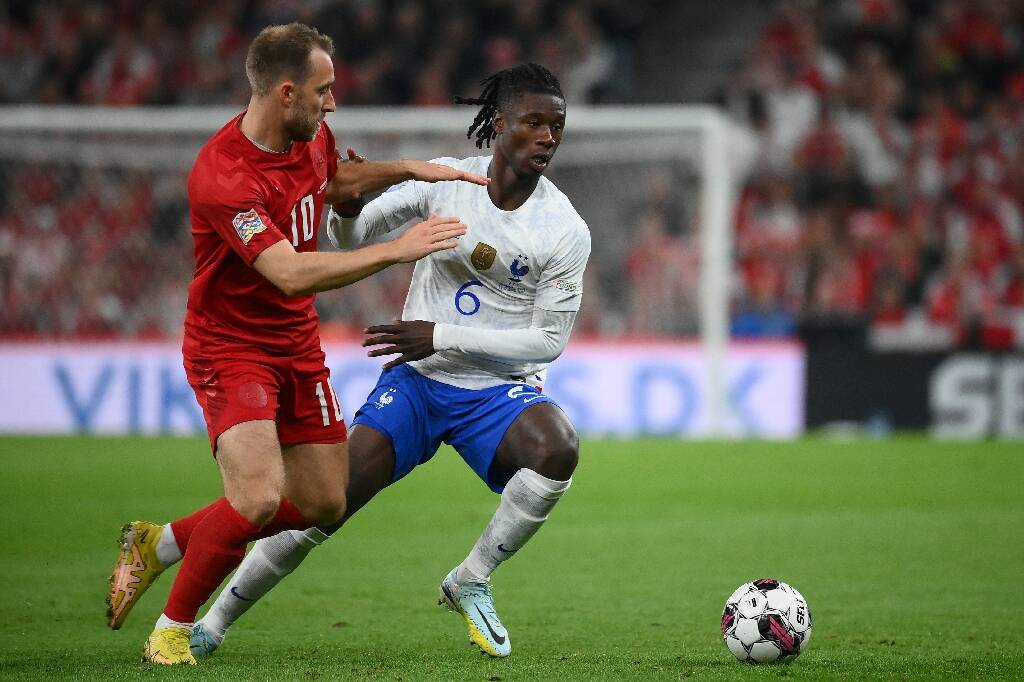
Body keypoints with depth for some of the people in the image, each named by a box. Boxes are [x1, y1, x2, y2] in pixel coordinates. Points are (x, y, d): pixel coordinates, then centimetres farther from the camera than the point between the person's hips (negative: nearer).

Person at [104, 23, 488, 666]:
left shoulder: (313, 136, -2)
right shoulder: (222, 175, -29)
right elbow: (292, 274, -36)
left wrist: (410, 170, 9)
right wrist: (396, 250, -35)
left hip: (298, 344, 8)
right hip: (231, 346, -8)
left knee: (324, 504, 10)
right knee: (258, 498, -24)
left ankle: (159, 544, 25)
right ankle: (172, 630, -3)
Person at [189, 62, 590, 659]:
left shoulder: (565, 232, -9)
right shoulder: (445, 180, -4)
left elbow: (550, 339, -8)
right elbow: (351, 238, 3)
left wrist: (442, 336, -15)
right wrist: (347, 206, -23)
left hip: (501, 389, -1)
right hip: (417, 380, 1)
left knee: (559, 448, -34)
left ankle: (471, 582, -11)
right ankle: (212, 625, 4)